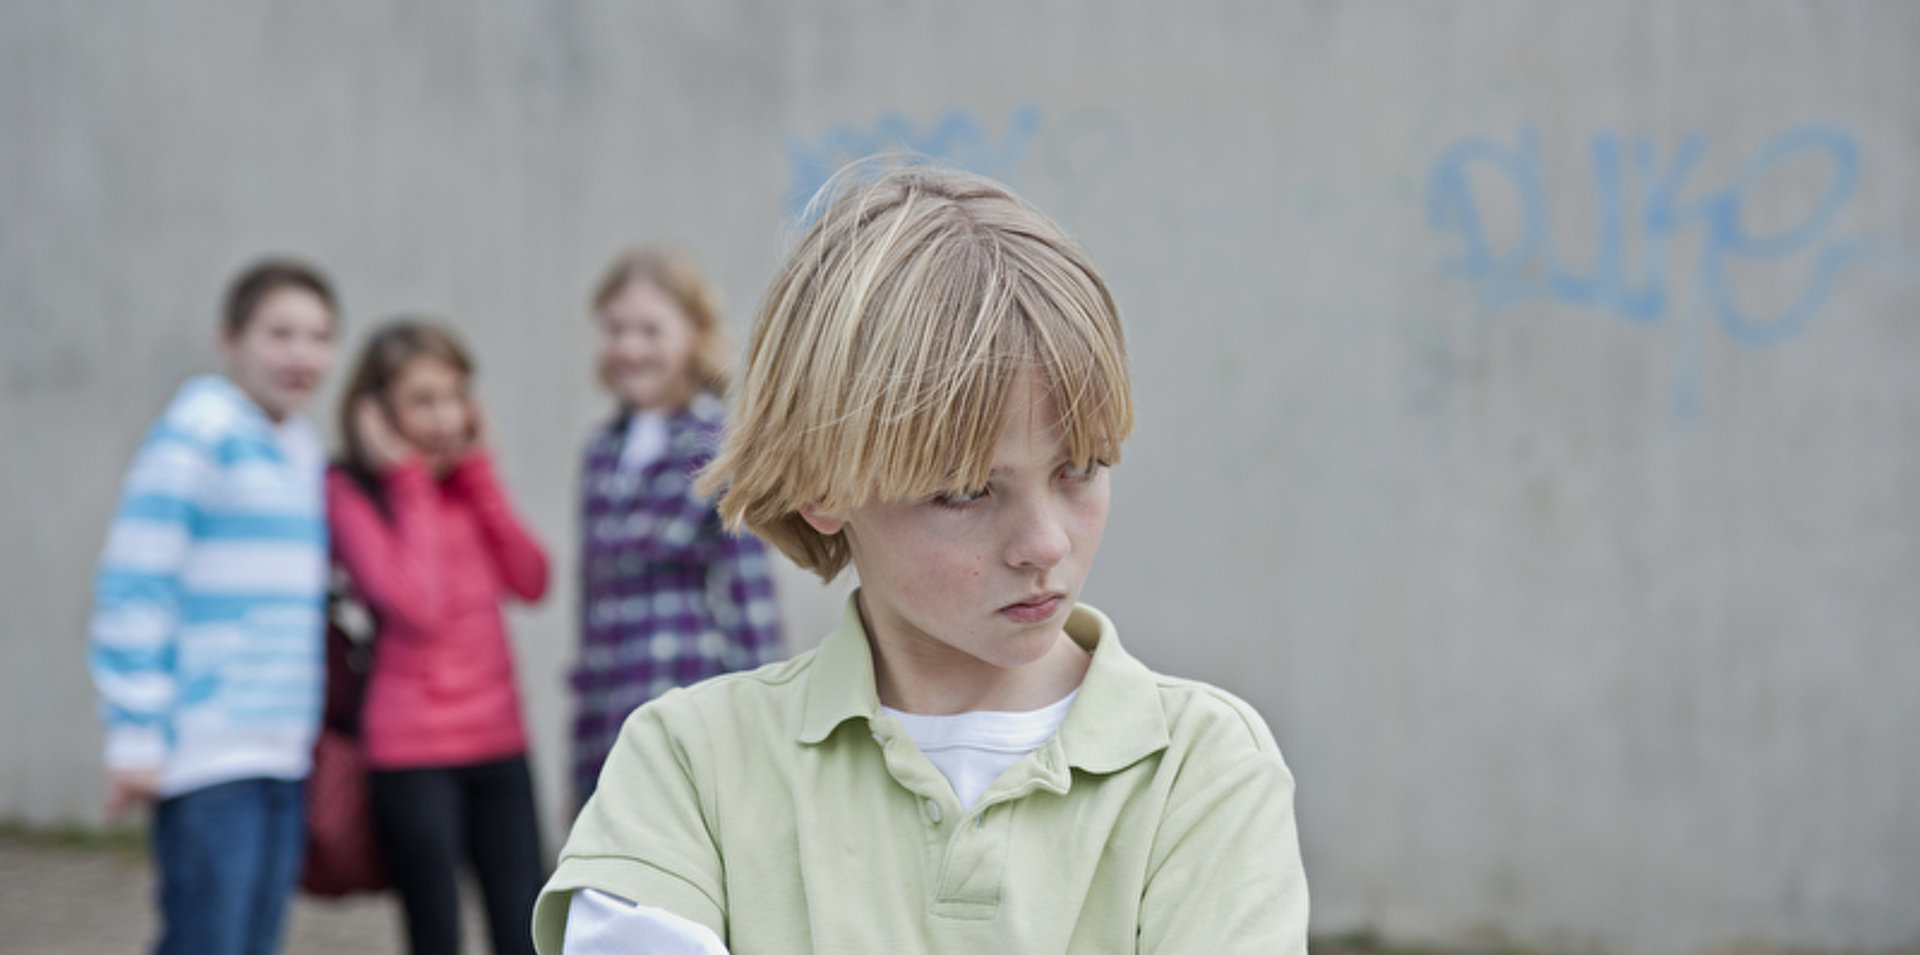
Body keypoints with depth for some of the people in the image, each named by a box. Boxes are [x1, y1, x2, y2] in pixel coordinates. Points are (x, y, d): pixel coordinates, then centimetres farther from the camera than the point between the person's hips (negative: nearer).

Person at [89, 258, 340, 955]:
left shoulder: (303, 449, 16)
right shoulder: (197, 434, -8)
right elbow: (134, 589, -12)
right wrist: (135, 737, -15)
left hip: (282, 755, 8)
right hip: (208, 758, -8)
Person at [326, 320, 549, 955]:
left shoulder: (465, 481, 13)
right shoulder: (350, 491, -7)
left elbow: (532, 581, 1)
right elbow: (416, 603, -18)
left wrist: (478, 473, -1)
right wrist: (411, 481, -11)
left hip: (498, 741, 5)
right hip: (413, 753, -5)